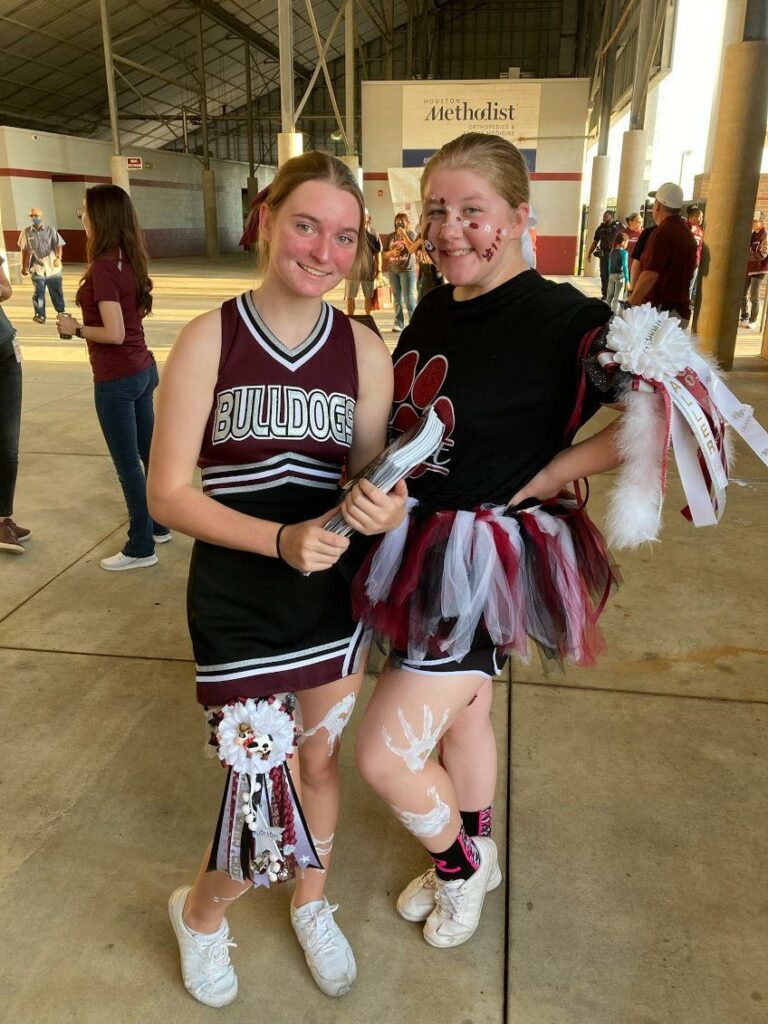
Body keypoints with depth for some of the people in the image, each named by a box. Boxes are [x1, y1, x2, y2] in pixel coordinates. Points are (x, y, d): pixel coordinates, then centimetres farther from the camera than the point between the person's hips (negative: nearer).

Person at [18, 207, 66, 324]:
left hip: (53, 268, 0)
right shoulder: (26, 232, 3)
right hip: (37, 268, 0)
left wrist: (58, 258, -21)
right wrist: (23, 266, 9)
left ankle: (61, 312, 25)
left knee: (57, 291, 9)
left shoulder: (50, 230, 0)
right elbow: (24, 251, 9)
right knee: (38, 293, 0)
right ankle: (40, 315, 9)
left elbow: (58, 245, -2)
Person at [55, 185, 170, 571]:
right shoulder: (128, 261, 6)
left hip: (117, 379, -9)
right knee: (150, 454, 18)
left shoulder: (103, 267, -19)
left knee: (127, 465, 1)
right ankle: (159, 526, 33)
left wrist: (74, 329, -9)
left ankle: (140, 548, 13)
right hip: (143, 369, 9)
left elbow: (114, 333, -23)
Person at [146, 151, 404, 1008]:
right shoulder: (208, 339, -10)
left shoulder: (364, 350, -2)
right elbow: (167, 494, -12)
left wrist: (387, 508, -20)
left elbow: (372, 476, 3)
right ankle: (200, 912, 36)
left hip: (334, 592, 3)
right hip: (236, 601, -3)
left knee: (320, 760, 20)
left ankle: (310, 905, 50)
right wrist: (279, 539, -25)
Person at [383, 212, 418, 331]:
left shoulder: (411, 234, 0)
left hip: (408, 269, -4)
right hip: (393, 270, 5)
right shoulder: (391, 236, 11)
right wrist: (392, 252, -9)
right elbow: (384, 253, 12)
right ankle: (398, 323, 14)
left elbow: (412, 249, -15)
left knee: (409, 298, -8)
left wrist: (403, 234, -13)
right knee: (397, 298, 8)